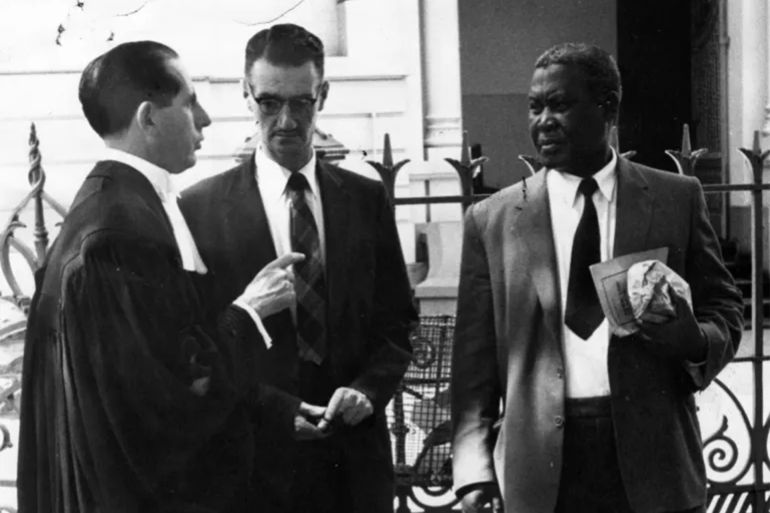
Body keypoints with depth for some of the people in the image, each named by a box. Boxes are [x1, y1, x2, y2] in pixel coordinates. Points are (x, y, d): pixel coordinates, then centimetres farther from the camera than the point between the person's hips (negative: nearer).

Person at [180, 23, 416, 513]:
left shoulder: (368, 199, 6)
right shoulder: (200, 208, -3)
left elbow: (397, 324, 8)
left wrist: (368, 388, -7)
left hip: (354, 456, 2)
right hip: (253, 457, -2)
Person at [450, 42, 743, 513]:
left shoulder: (678, 199, 4)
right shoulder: (492, 221, 3)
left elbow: (723, 307, 9)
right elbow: (475, 356, 1)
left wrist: (696, 342, -13)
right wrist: (474, 467, -6)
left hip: (650, 455, 1)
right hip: (540, 464, 0)